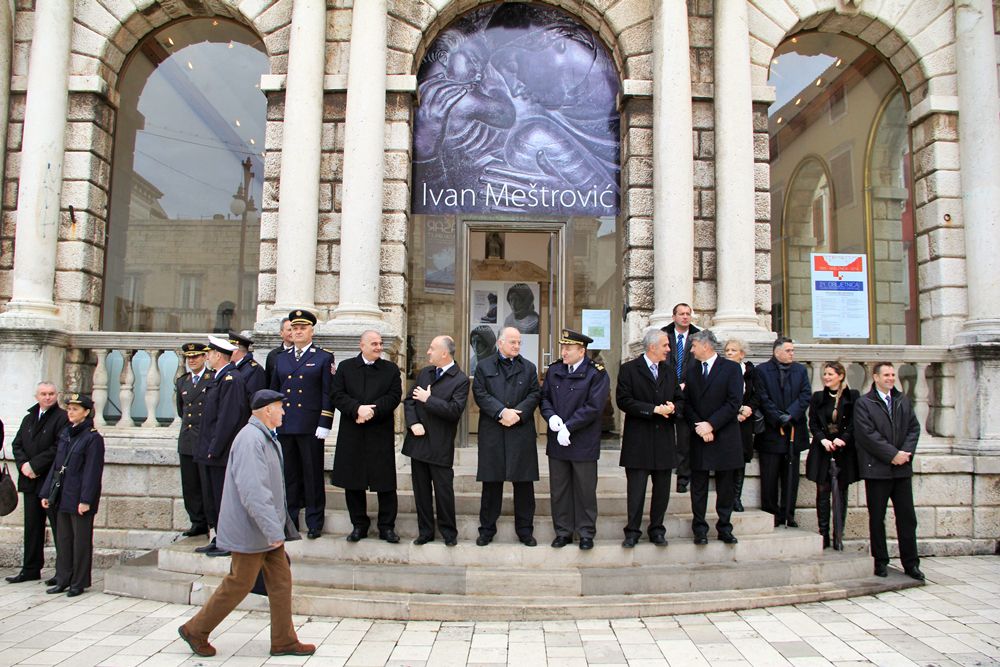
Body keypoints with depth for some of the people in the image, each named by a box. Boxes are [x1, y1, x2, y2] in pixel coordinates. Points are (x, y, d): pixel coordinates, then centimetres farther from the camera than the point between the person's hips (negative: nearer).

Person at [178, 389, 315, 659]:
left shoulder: (267, 438, 11)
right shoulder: (250, 439, -22)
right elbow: (252, 491, -29)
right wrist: (273, 529, -29)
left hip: (268, 529, 10)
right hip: (251, 529, -10)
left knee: (281, 581, 10)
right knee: (239, 584, 4)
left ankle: (284, 641, 19)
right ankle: (195, 630, 23)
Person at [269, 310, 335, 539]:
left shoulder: (324, 358, 2)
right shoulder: (281, 358, 15)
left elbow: (328, 394, -4)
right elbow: (273, 391, 17)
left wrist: (324, 425, -11)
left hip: (311, 428, -4)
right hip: (284, 427, 4)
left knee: (313, 476, 3)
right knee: (289, 475, 10)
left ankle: (314, 523, 12)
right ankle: (289, 520, 21)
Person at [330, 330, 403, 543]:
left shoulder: (391, 369, 6)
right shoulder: (345, 367, 7)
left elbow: (394, 396, -4)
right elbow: (338, 395, -2)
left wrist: (372, 410, -16)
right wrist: (358, 409, -18)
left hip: (381, 433, -1)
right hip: (352, 434, 1)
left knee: (385, 482, 2)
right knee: (353, 481, 7)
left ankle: (386, 526, 14)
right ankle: (359, 525, 22)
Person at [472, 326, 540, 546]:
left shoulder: (528, 367, 11)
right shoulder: (484, 366, 7)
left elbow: (534, 395, 3)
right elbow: (480, 394, -4)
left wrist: (517, 414, -12)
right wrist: (502, 412, -15)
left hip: (522, 431, 1)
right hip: (492, 433, -1)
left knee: (524, 483, 5)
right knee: (491, 482, 5)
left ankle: (525, 530, 16)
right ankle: (487, 529, 17)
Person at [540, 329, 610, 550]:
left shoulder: (597, 374, -8)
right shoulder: (554, 371, 8)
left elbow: (593, 407, -15)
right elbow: (544, 397, 10)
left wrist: (568, 427, -17)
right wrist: (551, 417, -11)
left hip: (583, 443, -4)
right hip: (557, 441, 4)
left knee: (585, 490, 7)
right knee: (559, 489, 11)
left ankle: (586, 533, 20)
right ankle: (563, 531, 23)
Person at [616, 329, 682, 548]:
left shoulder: (669, 371, 13)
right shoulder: (629, 369, -4)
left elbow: (679, 399, 15)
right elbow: (623, 401, -13)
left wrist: (673, 408, -9)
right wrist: (654, 409, -17)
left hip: (664, 439, 5)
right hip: (638, 439, -5)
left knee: (662, 489, 10)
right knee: (636, 490, 0)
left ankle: (657, 530, 22)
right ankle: (632, 531, 12)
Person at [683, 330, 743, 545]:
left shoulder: (731, 368, -2)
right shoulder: (691, 371, 11)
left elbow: (734, 402, -10)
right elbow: (687, 404, 6)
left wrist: (711, 424, -15)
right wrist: (697, 426, -10)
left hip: (725, 437, -3)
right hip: (698, 437, 3)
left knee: (726, 487, 7)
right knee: (698, 485, 5)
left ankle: (724, 527, 18)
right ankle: (700, 528, 13)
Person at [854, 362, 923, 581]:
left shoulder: (903, 400, 13)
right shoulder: (863, 403, -4)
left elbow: (914, 427, 8)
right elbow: (867, 434, -12)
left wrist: (906, 452, -7)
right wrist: (893, 454, -15)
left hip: (902, 468, 4)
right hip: (877, 469, -4)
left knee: (907, 517, 7)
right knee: (877, 518, 5)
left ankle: (911, 563, 16)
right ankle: (881, 562, 15)